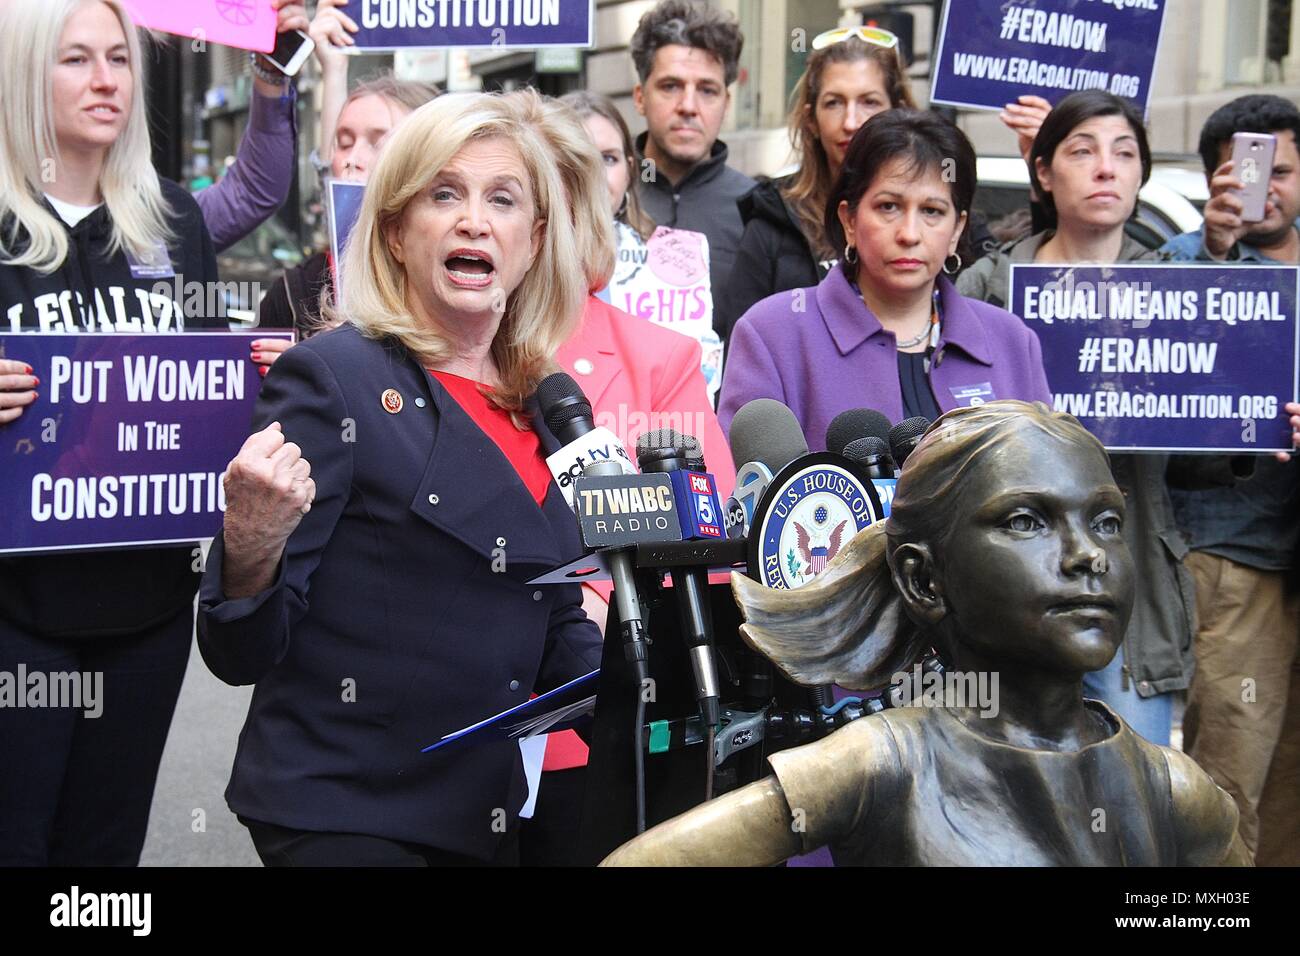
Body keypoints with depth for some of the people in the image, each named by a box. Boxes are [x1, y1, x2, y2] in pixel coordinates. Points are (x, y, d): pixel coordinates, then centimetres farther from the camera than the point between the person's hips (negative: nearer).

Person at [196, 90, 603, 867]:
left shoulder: (540, 408, 7)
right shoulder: (333, 378, -12)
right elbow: (243, 654, -14)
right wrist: (250, 546, -33)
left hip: (490, 818, 6)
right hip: (343, 817, -6)